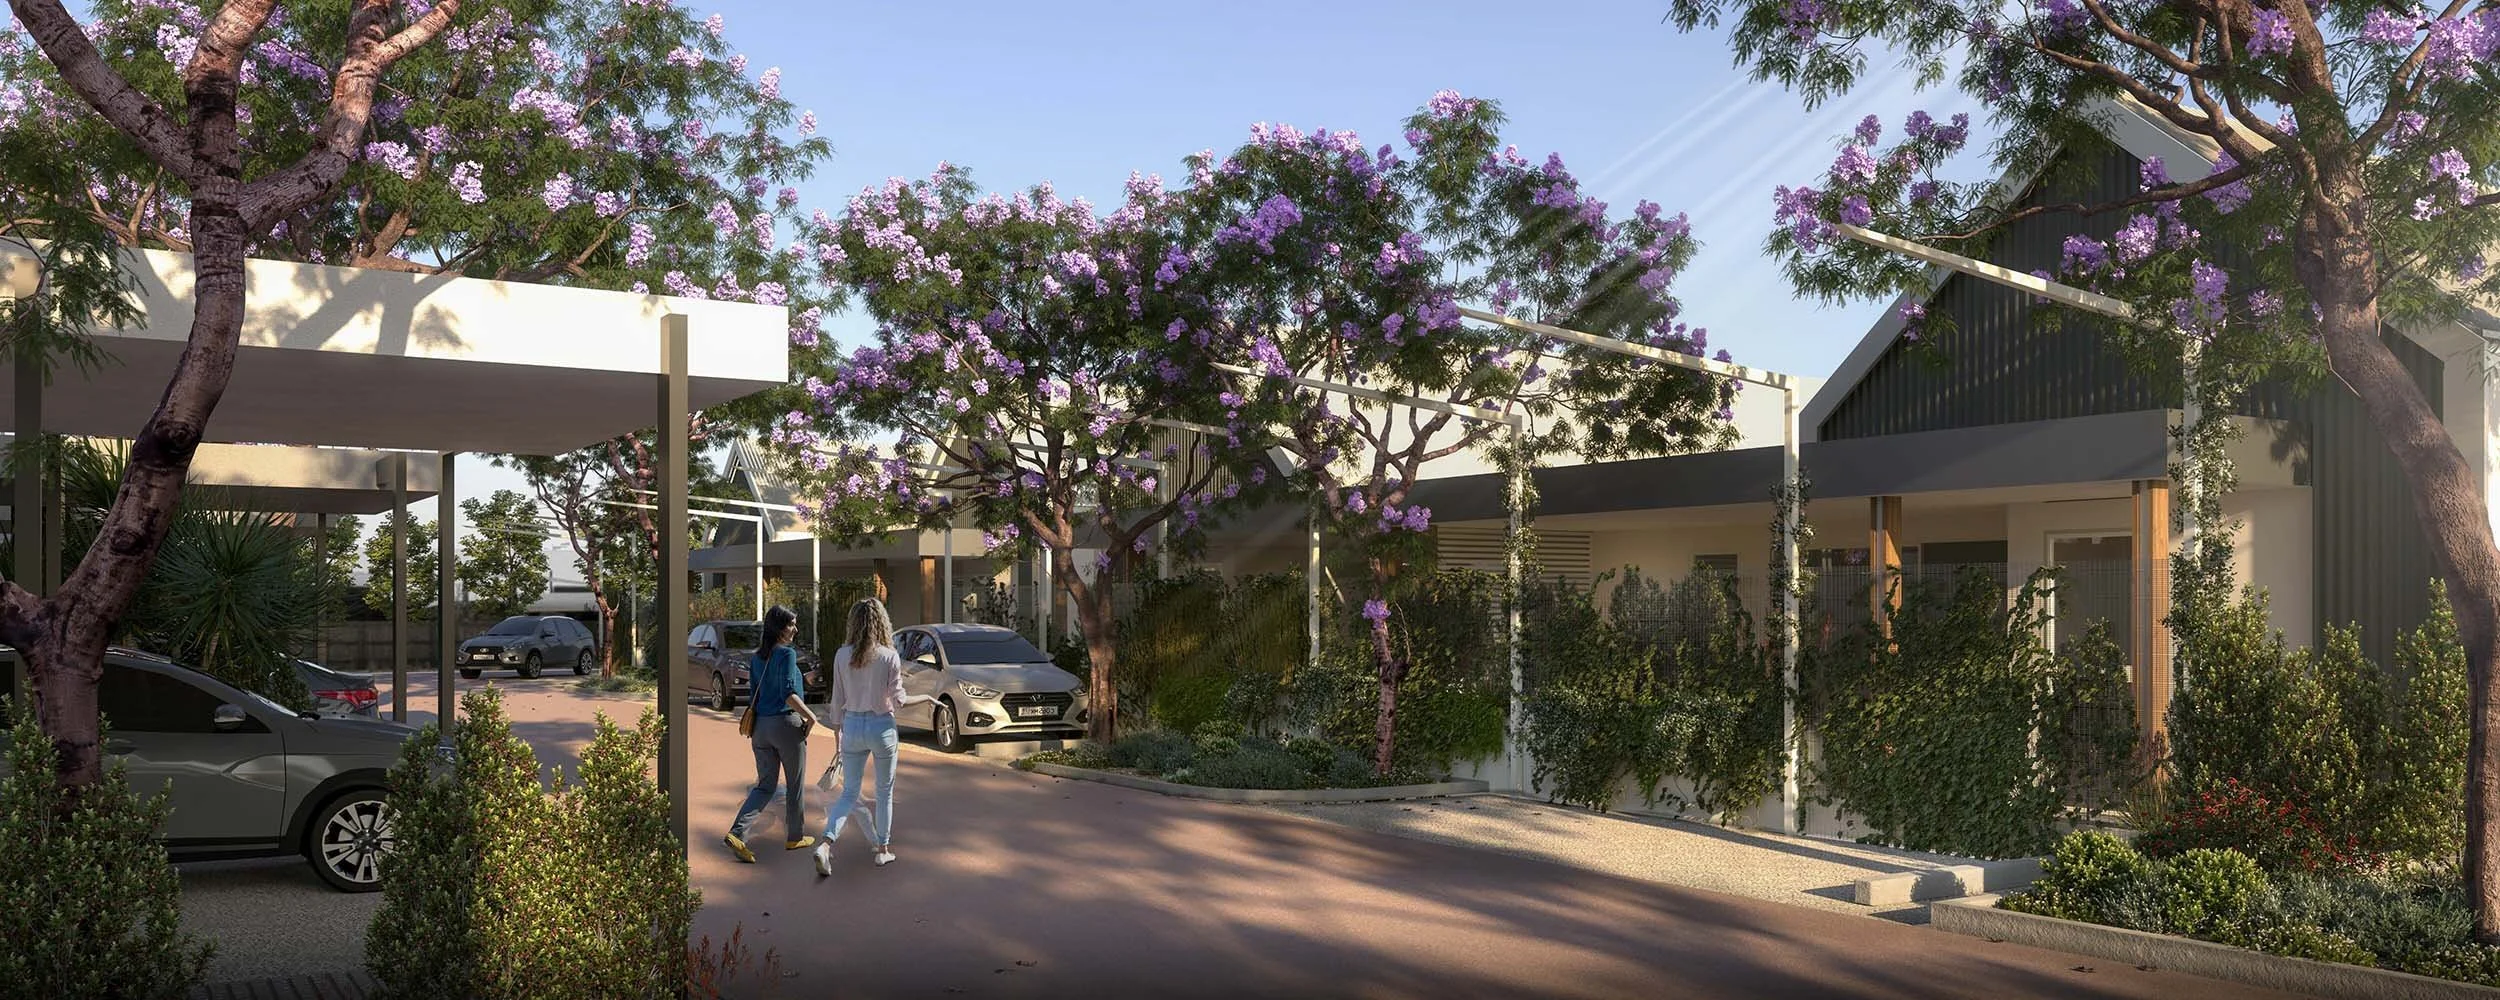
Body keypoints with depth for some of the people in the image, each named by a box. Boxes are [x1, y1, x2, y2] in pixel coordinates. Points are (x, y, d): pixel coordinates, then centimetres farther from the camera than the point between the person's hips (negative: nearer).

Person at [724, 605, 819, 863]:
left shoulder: (756, 658, 10)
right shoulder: (787, 654, -13)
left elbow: (753, 695, 15)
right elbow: (788, 694, -21)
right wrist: (810, 716, -11)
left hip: (761, 726, 6)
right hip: (786, 724, -6)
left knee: (766, 786, 9)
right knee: (795, 784, 11)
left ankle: (737, 832, -10)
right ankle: (796, 837, 24)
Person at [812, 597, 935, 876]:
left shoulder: (842, 655, -3)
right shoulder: (889, 657, -11)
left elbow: (837, 700, 2)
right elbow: (898, 700, -10)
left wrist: (837, 732, 13)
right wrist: (926, 698, 7)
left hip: (852, 726, 2)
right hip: (882, 727, -2)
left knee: (849, 793, 9)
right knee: (885, 792, 15)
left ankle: (826, 843, -11)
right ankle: (882, 849, 22)